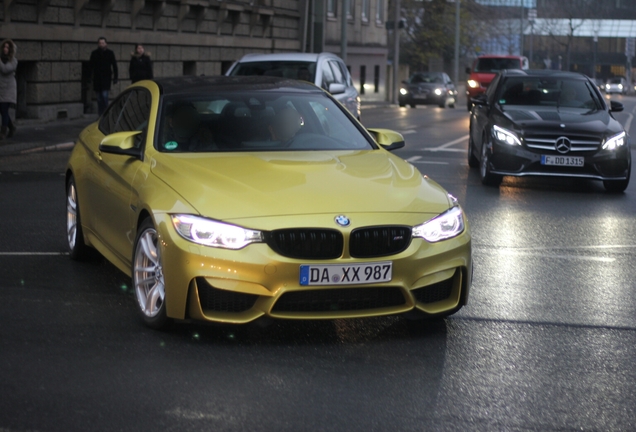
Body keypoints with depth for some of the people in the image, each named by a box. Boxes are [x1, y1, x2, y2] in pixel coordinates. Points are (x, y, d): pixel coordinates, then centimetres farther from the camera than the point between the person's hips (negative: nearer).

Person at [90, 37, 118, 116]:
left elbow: (114, 66, 5)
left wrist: (115, 77, 1)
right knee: (99, 97, 6)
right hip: (97, 78, 2)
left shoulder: (110, 53, 3)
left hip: (106, 77, -2)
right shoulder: (94, 53, 7)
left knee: (104, 95, -15)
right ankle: (101, 114, 12)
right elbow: (91, 66, 9)